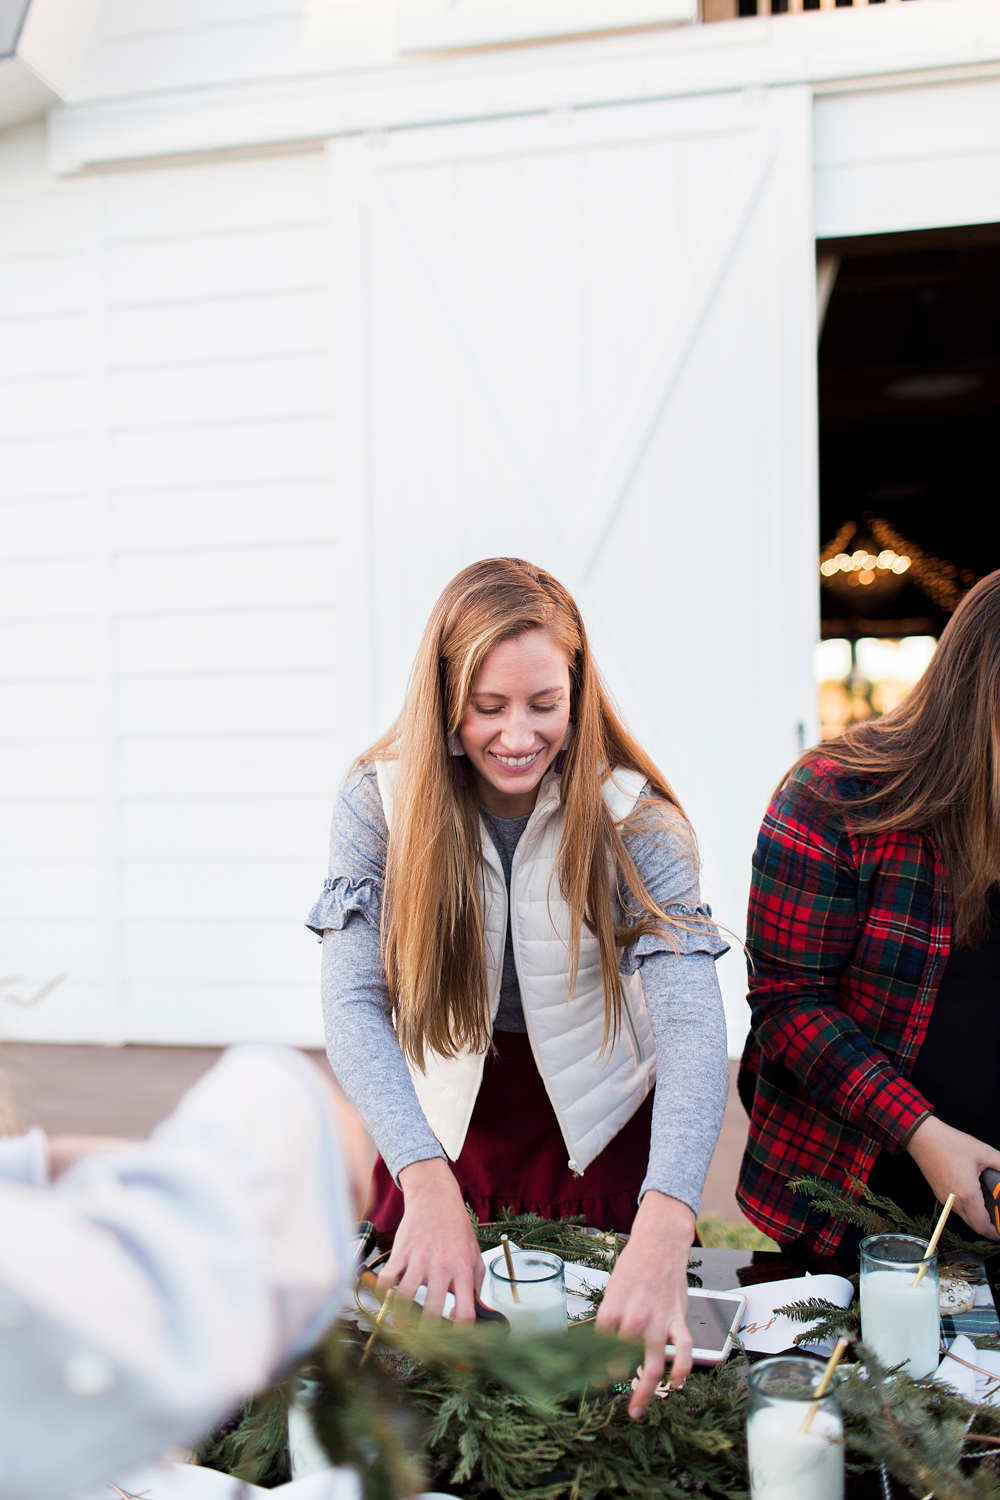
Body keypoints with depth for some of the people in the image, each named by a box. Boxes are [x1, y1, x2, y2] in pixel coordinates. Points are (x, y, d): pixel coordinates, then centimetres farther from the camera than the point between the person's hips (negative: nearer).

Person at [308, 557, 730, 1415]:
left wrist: (662, 1237, -46)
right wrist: (428, 1186, -40)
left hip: (602, 1136, 0)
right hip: (441, 1127, 1)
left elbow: (694, 1028, -30)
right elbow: (353, 1005, -24)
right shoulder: (379, 803, -16)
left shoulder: (635, 820, -20)